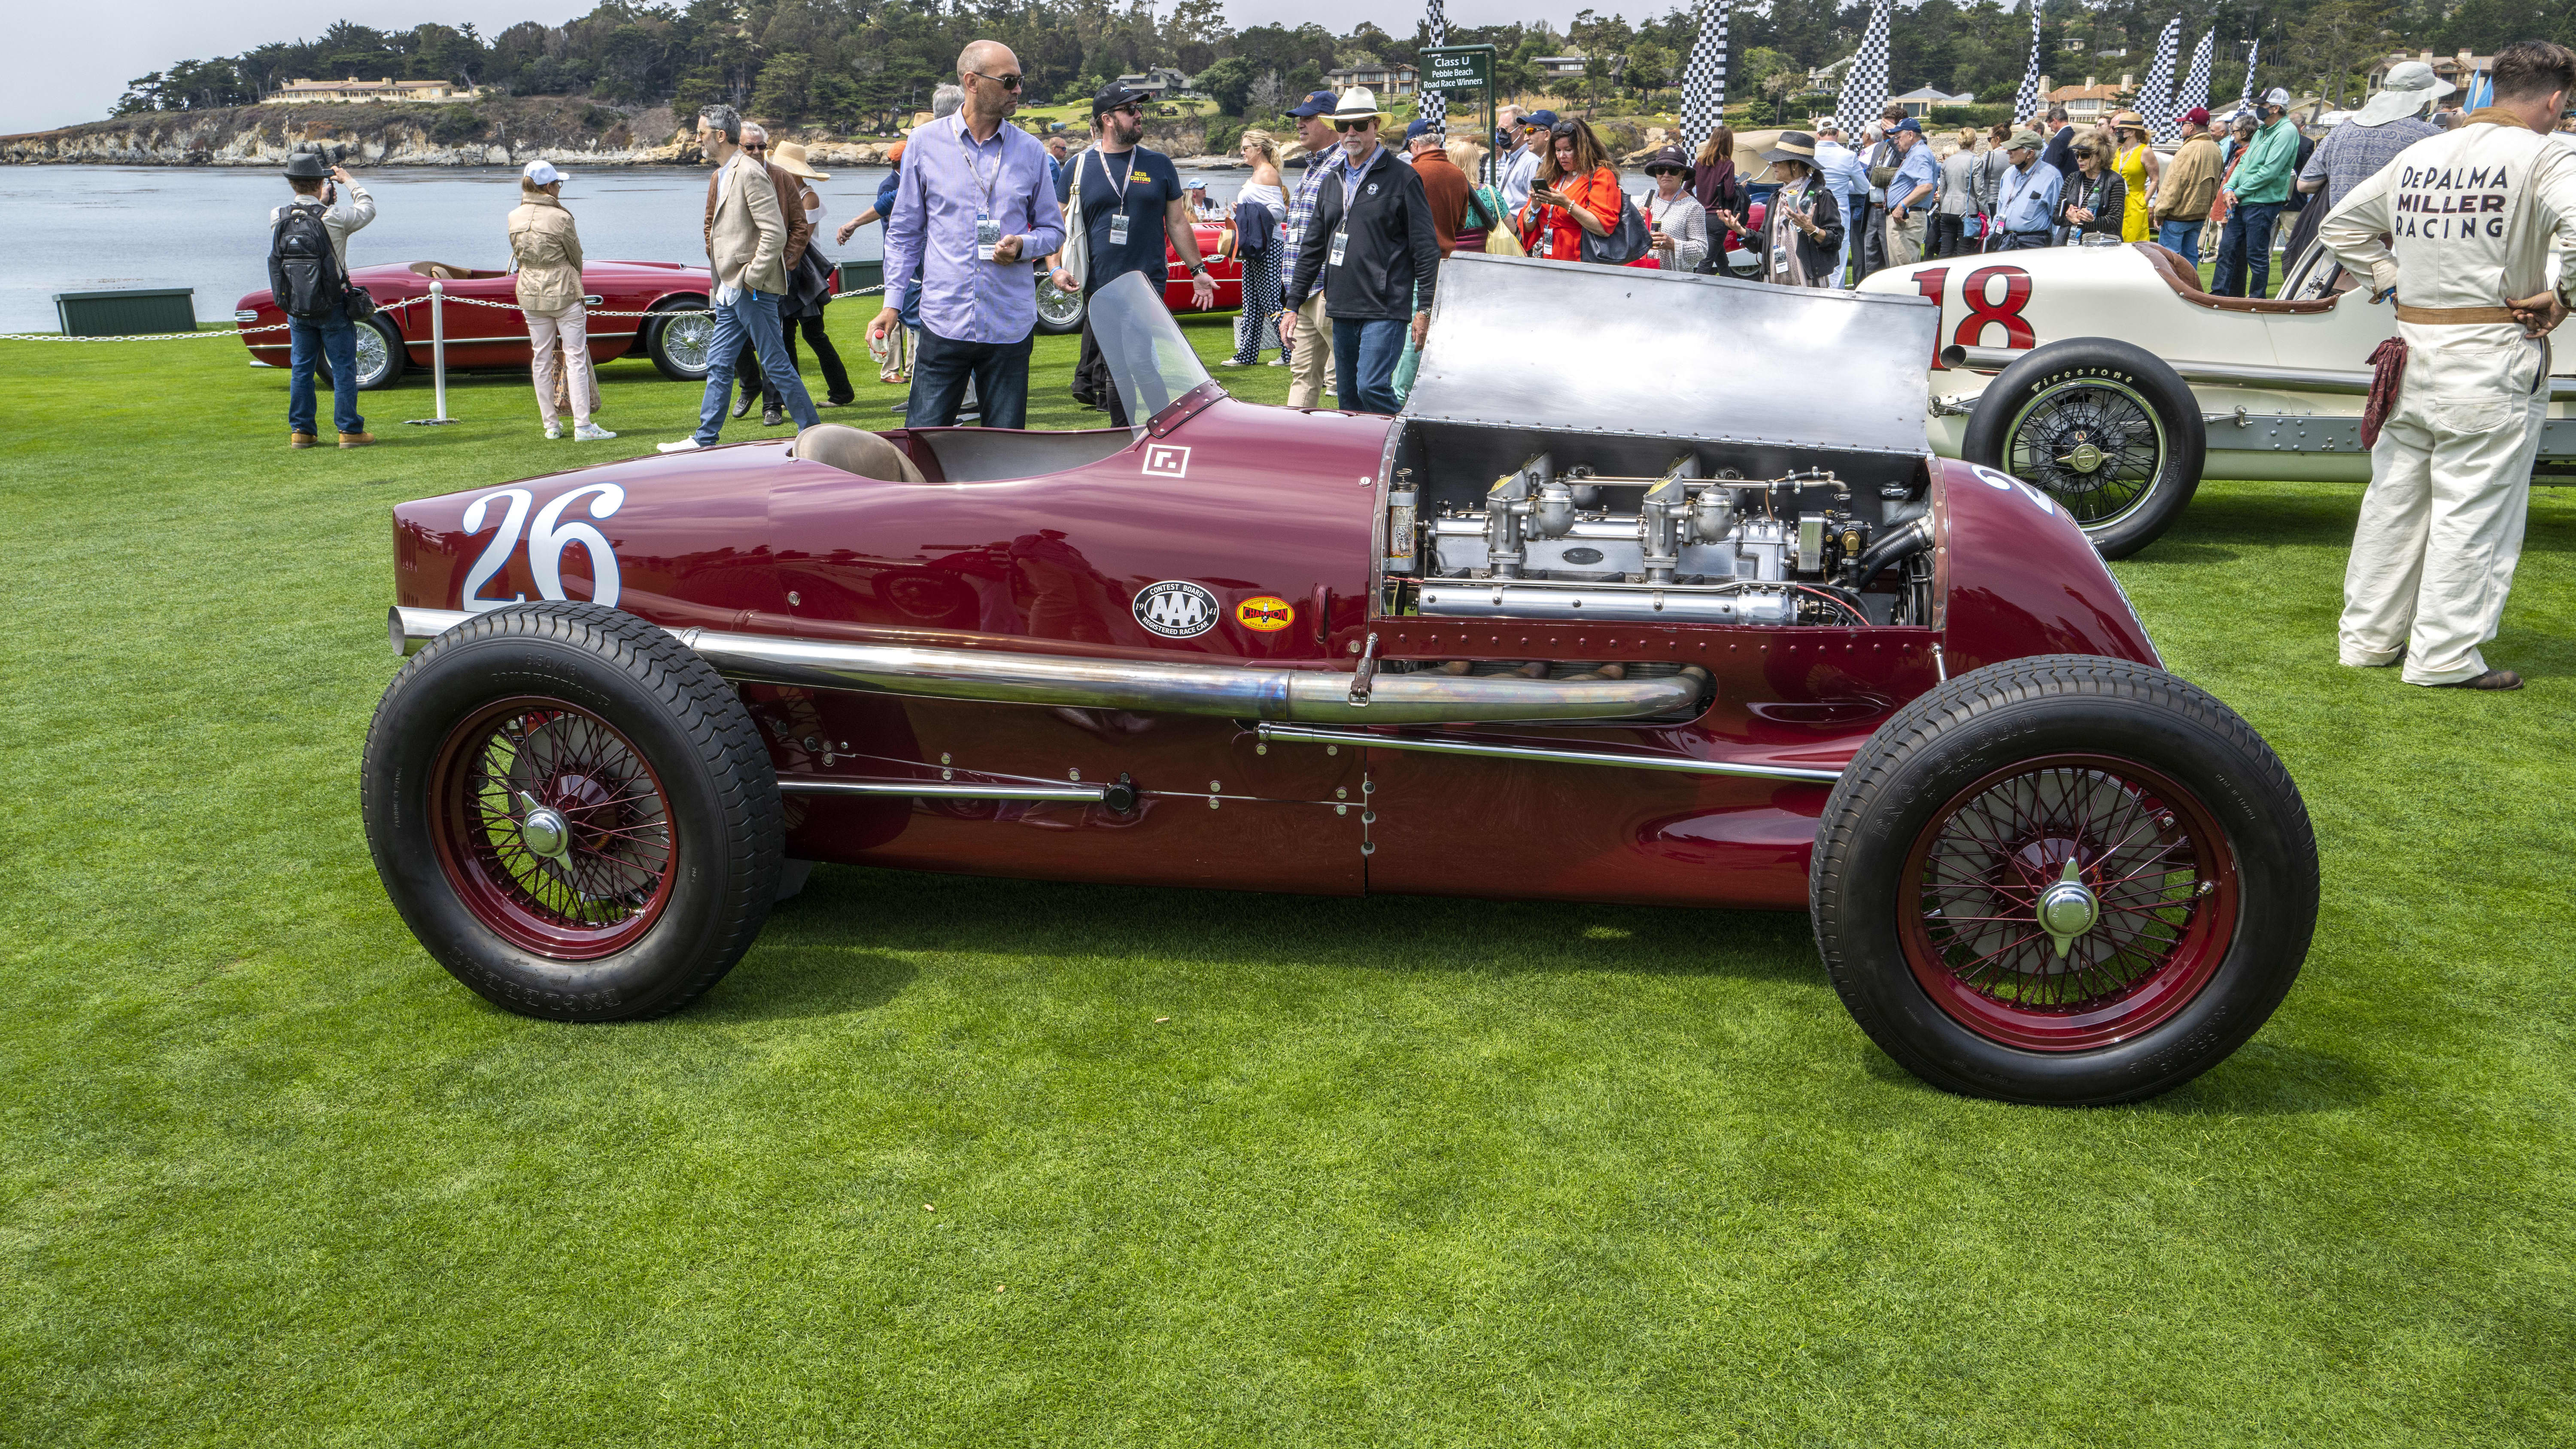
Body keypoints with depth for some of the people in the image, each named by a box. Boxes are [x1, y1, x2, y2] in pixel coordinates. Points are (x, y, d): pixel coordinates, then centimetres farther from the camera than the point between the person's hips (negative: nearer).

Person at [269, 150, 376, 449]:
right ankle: (350, 430, 3)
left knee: (301, 368, 11)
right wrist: (349, 181, 16)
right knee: (343, 368, 2)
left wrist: (322, 202, 29)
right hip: (332, 305, -4)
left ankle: (301, 431, 14)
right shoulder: (334, 217, -15)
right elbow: (368, 209, 3)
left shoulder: (278, 218, -3)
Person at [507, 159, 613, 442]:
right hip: (564, 292, -6)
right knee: (575, 356, -2)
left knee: (541, 359, 11)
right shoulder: (560, 218, -15)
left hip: (530, 296, 6)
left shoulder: (515, 218, 1)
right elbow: (576, 256, -4)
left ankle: (551, 425, 15)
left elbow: (518, 255, 9)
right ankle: (583, 426, -5)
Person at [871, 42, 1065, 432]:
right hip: (944, 322, -1)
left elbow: (1053, 229, 15)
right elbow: (904, 231, 13)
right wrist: (893, 301, 6)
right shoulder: (923, 143, 6)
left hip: (1011, 325, 1)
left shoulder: (1030, 150, 9)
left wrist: (1023, 246, -8)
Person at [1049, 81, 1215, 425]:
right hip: (1098, 290, 1)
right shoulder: (1079, 167, 7)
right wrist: (1057, 268, -4)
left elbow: (1178, 223, 15)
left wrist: (1197, 270, 11)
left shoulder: (1159, 164, 9)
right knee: (1113, 374, 4)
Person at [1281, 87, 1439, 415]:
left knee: (1372, 387, -18)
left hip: (1385, 309, -6)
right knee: (1349, 397, 8)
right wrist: (1293, 304, 16)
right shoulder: (1333, 181, 17)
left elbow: (1426, 247, -5)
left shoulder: (1402, 178, -2)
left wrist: (1424, 308, -10)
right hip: (1342, 309, 7)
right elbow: (1312, 248, 20)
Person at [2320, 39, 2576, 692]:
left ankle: (2368, 637, 22)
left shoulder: (2419, 155, 10)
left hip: (2412, 345, 6)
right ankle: (2445, 656, 6)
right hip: (2490, 353, -6)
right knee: (2474, 509, 1)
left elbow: (2342, 225, 18)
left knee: (2395, 496, 14)